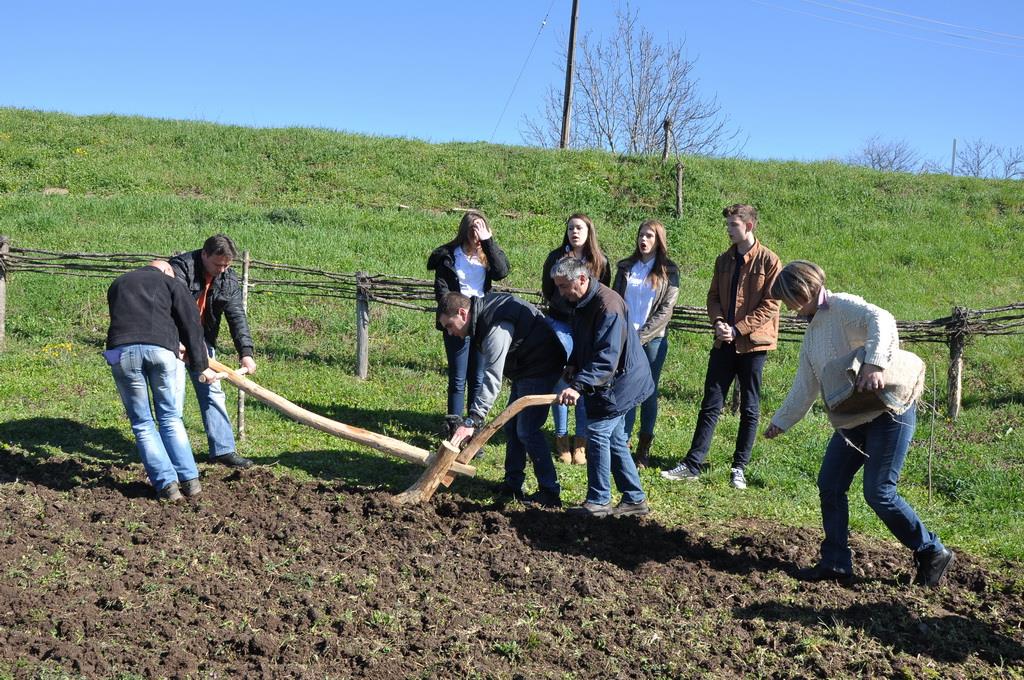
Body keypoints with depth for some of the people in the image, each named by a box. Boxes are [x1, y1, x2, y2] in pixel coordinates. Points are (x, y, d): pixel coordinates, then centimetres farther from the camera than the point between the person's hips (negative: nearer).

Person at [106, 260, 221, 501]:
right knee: (171, 417, 14)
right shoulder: (169, 282, 23)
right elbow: (191, 325, 17)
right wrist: (201, 366, 23)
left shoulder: (117, 284, 33)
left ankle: (166, 483, 5)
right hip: (161, 348, -1)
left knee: (142, 423, 11)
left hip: (121, 350, 1)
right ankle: (189, 479, 11)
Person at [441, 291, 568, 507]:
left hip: (539, 370, -11)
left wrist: (472, 421, -39)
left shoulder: (496, 328, -30)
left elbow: (492, 379, -36)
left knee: (527, 431, -11)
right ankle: (513, 485, 22)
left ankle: (550, 492, -5)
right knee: (511, 427, 13)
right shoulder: (483, 311, 3)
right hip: (524, 370, 11)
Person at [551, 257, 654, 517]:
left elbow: (606, 357, -33)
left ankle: (599, 501, 0)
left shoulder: (608, 305, -25)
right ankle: (635, 499, 21)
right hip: (609, 385, 10)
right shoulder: (582, 303, 7)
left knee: (597, 433, -9)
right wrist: (573, 365, 2)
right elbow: (583, 344, 21)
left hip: (619, 383, -10)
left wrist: (579, 385, -39)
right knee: (614, 440, 13)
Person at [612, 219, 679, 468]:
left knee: (649, 393, 3)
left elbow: (665, 310, -4)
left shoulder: (668, 271, 2)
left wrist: (641, 335, -10)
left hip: (653, 339, -2)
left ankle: (644, 450, 10)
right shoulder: (625, 267, 11)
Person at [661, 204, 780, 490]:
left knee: (749, 409, 7)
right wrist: (718, 322, -6)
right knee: (710, 404, 4)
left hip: (753, 343, -5)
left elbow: (770, 305, -11)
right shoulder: (724, 260, 10)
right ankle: (692, 464, 7)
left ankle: (739, 468, 16)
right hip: (724, 343, 5)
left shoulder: (768, 261, -7)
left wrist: (737, 329, -16)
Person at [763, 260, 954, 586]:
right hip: (853, 420, 10)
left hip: (890, 411, -9)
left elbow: (882, 321, -32)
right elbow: (804, 387, 25)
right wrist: (780, 421, 28)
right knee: (830, 486, 6)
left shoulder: (842, 307, -11)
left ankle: (932, 553, 12)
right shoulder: (812, 333, 18)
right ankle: (836, 562, 16)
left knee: (879, 493, -7)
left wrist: (873, 365, -45)